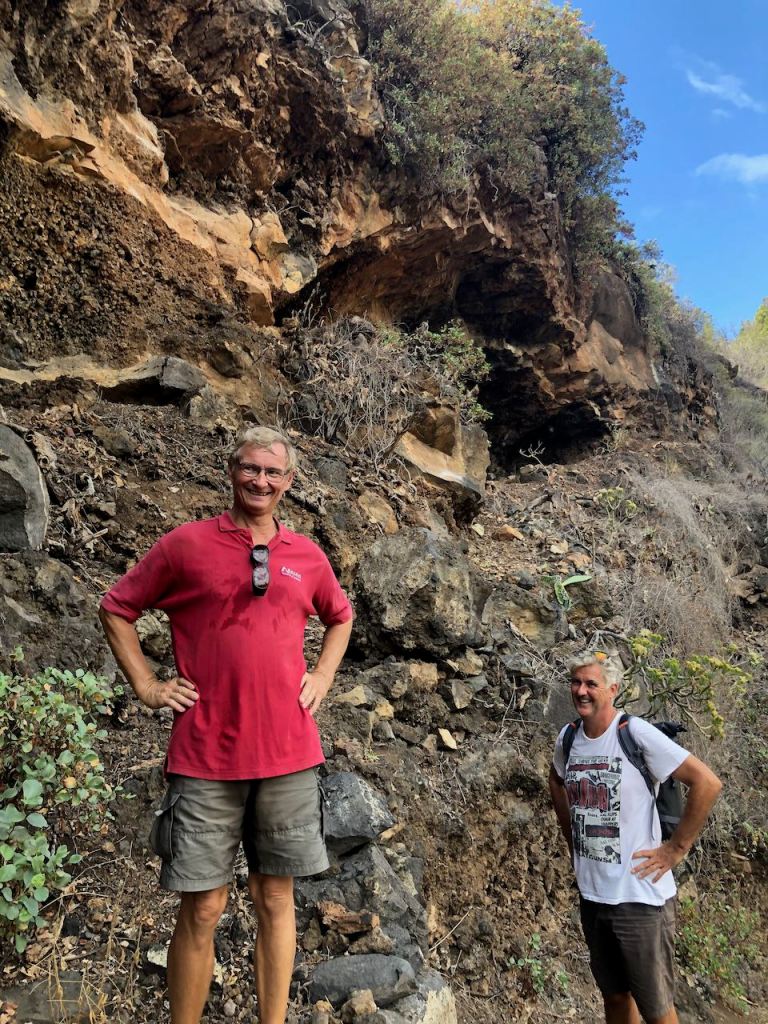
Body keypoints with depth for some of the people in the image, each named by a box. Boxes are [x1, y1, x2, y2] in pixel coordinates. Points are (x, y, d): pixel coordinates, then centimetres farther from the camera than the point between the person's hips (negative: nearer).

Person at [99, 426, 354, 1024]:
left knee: (275, 898, 13)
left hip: (288, 755, 3)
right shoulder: (186, 544, -1)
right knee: (202, 909, 5)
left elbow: (340, 617, 25)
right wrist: (146, 686, 1)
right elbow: (117, 610, 8)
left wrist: (322, 678, 12)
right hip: (205, 757, -3)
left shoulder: (307, 556, 8)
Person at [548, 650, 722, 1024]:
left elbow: (707, 782, -19)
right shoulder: (568, 738, 0)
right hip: (591, 894, 6)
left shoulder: (635, 733, -19)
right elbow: (556, 783, 20)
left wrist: (676, 848, -15)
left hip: (641, 895, -5)